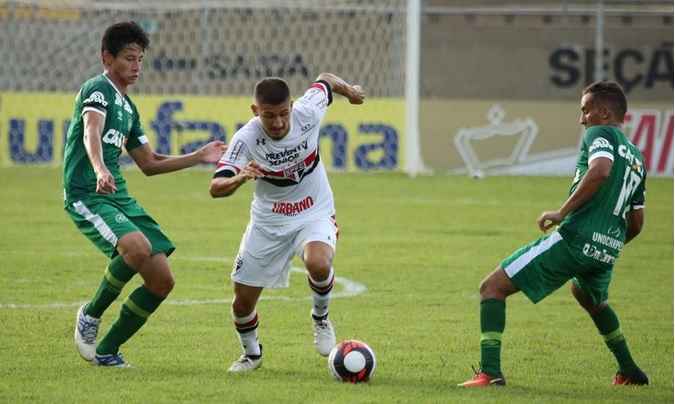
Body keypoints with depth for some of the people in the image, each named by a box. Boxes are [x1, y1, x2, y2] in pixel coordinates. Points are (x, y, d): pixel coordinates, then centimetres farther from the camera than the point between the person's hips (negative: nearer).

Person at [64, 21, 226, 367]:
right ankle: (90, 316, -11)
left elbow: (149, 163, 30)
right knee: (137, 247, -33)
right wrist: (100, 169, -45)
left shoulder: (128, 108, 22)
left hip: (119, 197, 9)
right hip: (86, 196, -9)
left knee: (161, 280, -1)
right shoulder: (98, 89, -6)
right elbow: (91, 133, -26)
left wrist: (199, 157, 25)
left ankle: (107, 351, 12)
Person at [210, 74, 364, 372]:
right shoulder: (246, 139, -25)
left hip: (315, 214, 0)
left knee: (318, 264, -33)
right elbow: (216, 188, -32)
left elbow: (325, 80, 2)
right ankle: (251, 354, 35)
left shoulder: (307, 112, -20)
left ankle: (320, 318, -1)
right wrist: (239, 178, -53)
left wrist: (349, 90, 22)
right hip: (268, 221, 1)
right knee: (243, 301, 3)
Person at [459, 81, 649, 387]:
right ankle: (631, 372, 43)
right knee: (591, 299, 42)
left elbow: (600, 170, -24)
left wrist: (562, 212, -21)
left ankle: (489, 372, -17)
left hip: (575, 238, -8)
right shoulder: (637, 158, 23)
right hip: (608, 252, 9)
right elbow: (636, 224, 25)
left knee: (492, 287, -4)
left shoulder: (600, 135, -1)